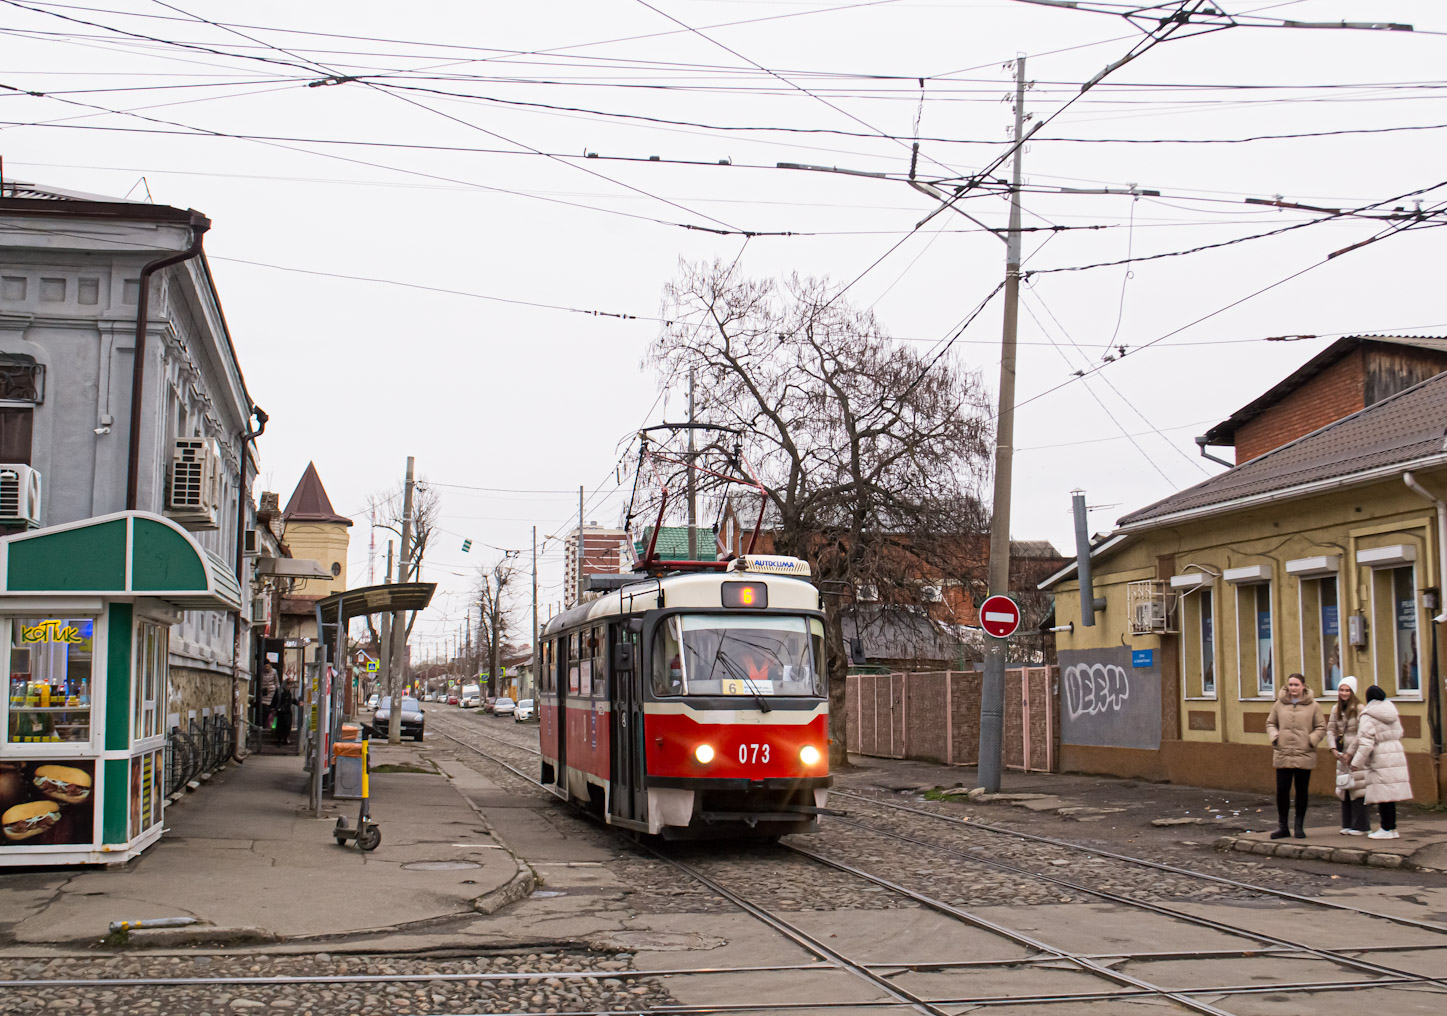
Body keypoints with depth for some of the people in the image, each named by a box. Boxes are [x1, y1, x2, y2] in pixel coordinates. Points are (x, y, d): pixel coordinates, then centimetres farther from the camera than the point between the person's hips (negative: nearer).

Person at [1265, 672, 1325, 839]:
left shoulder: (1312, 706, 1)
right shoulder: (1279, 704, 6)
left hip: (1304, 756, -1)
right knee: (1282, 791, -1)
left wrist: (1312, 740, -9)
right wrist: (1274, 737, -2)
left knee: (1301, 792, 7)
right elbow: (1270, 723, 15)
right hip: (1283, 755, 1)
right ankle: (1282, 827, 11)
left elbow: (1321, 727, 6)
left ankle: (1300, 827, 18)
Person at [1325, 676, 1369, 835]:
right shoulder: (1336, 709, 10)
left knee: (1356, 788, -6)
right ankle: (1347, 825, 16)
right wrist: (1334, 749, -7)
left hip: (1356, 753, -6)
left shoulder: (1359, 709, -9)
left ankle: (1359, 826, 0)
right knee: (1344, 789, 9)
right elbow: (1330, 730, 7)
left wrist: (1349, 753, -14)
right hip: (1342, 754, 6)